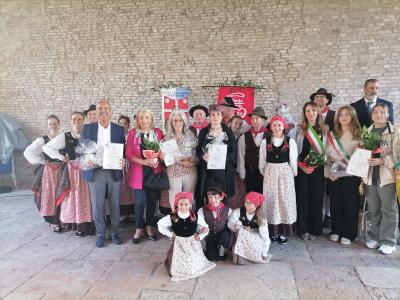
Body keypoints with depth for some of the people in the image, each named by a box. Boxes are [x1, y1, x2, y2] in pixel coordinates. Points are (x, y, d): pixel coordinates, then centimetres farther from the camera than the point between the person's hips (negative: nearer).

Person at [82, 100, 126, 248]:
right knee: (97, 205, 4)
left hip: (114, 171, 1)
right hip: (95, 171, 0)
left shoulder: (119, 129, 5)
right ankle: (100, 233, 21)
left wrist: (123, 161, -14)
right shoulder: (87, 128, 5)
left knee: (114, 204, 9)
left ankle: (114, 232, 25)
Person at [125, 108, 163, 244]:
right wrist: (143, 161, -17)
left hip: (154, 171, 2)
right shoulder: (133, 133, 3)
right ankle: (139, 229, 13)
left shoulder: (158, 132, 7)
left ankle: (149, 227, 23)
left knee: (152, 199, 6)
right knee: (140, 201, -5)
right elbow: (128, 153, -3)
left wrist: (157, 160, -12)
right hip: (138, 171, -2)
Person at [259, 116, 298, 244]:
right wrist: (265, 173, 9)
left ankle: (284, 232, 11)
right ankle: (273, 232, 13)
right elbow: (262, 161, 7)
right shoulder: (265, 142, 2)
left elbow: (293, 161, 4)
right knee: (272, 200, 3)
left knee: (285, 200, 1)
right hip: (270, 173, 1)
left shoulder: (290, 142, -1)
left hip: (286, 173, 0)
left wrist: (293, 174, 8)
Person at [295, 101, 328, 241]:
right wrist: (301, 166, -11)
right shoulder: (299, 130, 2)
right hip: (302, 169, -1)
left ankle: (314, 229, 15)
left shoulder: (324, 130, 6)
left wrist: (321, 163, -7)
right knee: (302, 198, 0)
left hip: (318, 169, 1)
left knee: (316, 198, 3)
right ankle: (303, 229, 12)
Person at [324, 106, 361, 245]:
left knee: (350, 203, 2)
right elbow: (327, 155, 8)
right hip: (335, 175, 2)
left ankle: (348, 233, 15)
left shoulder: (359, 135, 1)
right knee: (336, 202, 7)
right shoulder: (332, 135, 9)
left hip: (352, 175, -2)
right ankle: (336, 231, 21)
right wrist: (328, 172, -1)